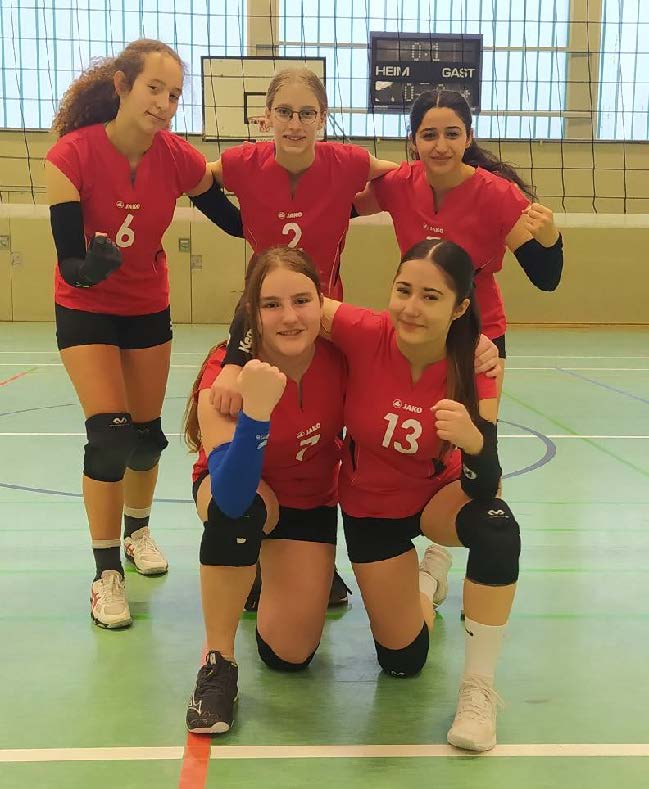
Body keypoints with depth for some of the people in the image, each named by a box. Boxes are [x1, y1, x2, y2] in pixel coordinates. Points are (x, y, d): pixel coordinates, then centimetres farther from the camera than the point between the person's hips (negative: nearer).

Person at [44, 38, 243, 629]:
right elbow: (69, 261, -26)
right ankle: (107, 574, 1)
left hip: (149, 308, 3)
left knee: (147, 433, 10)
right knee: (108, 433, -15)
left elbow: (234, 219, -4)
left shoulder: (179, 159, -17)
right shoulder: (71, 155, -24)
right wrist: (91, 266, -47)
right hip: (85, 310, -3)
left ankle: (138, 529, 40)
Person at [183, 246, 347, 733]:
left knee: (289, 653, -3)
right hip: (239, 490, -2)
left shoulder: (341, 355, -25)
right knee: (240, 506, -40)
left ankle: (308, 574, 32)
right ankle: (218, 661, -20)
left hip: (312, 501, 3)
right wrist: (255, 411, -58)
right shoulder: (224, 375, -33)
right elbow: (230, 493, -45)